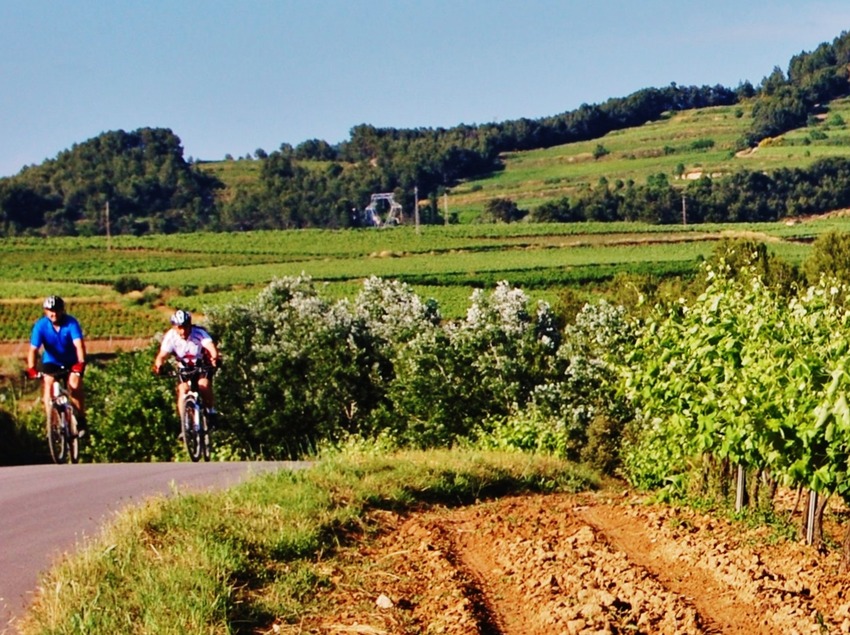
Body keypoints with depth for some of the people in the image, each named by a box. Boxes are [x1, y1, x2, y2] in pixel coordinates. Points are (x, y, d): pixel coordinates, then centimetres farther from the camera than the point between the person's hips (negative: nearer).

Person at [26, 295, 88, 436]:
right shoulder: (40, 325, -22)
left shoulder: (71, 323, -25)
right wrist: (31, 369, -45)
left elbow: (79, 344, -37)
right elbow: (33, 349, -30)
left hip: (72, 361, -1)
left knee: (75, 385, -20)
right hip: (51, 361, 1)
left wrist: (81, 362, -54)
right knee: (49, 384, -20)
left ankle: (81, 419, -2)